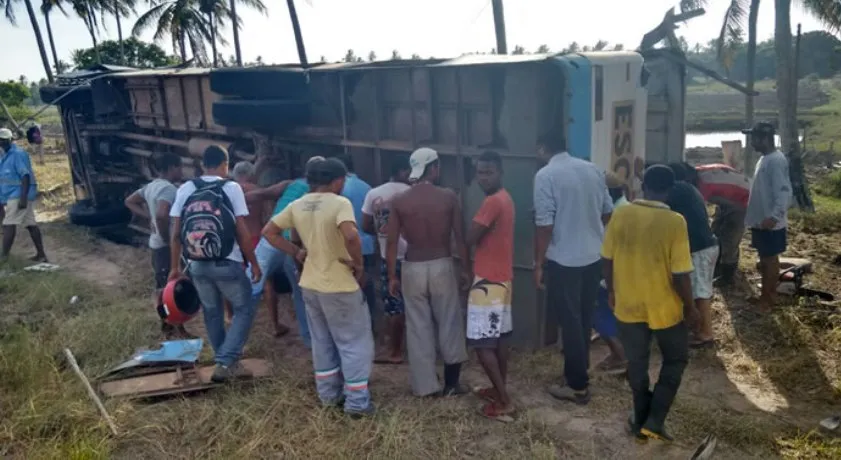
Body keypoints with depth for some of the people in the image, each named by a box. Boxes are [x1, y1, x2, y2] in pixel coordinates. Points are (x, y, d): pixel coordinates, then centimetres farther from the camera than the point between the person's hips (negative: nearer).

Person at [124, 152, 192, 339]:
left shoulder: (151, 186, 10)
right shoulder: (168, 188, -20)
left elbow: (129, 201, 23)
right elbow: (162, 215, -37)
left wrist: (148, 216, 12)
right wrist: (166, 237, -22)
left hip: (156, 243, 10)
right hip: (168, 245, -10)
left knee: (162, 287, 16)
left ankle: (166, 325, 27)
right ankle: (178, 330, 3)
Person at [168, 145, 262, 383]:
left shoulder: (185, 189, 3)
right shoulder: (232, 188, -7)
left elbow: (176, 233, 2)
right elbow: (242, 231, -9)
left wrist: (175, 267, 11)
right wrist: (254, 263, 0)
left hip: (197, 266, 4)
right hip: (227, 264, -4)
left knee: (212, 313, 19)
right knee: (244, 310, 11)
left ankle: (228, 363, 29)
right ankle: (224, 363, 0)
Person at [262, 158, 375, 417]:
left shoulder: (297, 205, 3)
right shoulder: (340, 203, -18)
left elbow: (269, 232, 8)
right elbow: (351, 236, -35)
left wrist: (296, 253, 7)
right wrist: (358, 263, -19)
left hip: (310, 284, 7)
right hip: (339, 286, -7)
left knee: (322, 341, 20)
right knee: (354, 342, 6)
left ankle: (328, 394, 30)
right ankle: (357, 401, 10)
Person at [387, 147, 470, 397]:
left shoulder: (399, 201, -3)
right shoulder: (448, 197, -6)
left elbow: (392, 242, -3)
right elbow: (459, 237, -4)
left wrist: (392, 276, 5)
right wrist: (465, 269, 6)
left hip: (412, 269, 1)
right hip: (442, 266, -1)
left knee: (418, 328, 10)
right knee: (449, 325, 11)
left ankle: (425, 385, 18)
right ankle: (451, 384, 19)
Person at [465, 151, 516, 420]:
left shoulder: (493, 201, -19)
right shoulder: (504, 198, 13)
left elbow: (469, 239, -19)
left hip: (488, 280, -10)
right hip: (501, 277, 10)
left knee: (482, 343, -5)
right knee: (500, 339, 16)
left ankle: (503, 401, -1)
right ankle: (500, 390, 27)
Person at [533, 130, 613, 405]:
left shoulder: (546, 175, -13)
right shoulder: (593, 170, 6)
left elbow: (544, 224, -16)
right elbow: (608, 211, 12)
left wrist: (538, 263, -8)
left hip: (564, 260, -7)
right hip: (594, 256, 7)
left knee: (570, 322, 3)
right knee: (584, 319, 17)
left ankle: (578, 386, 11)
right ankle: (578, 373, 30)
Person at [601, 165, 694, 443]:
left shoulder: (620, 215, -8)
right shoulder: (674, 222, -18)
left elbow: (607, 259, 0)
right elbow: (680, 274, -17)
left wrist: (611, 291, 16)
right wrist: (689, 304, 0)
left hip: (627, 304, 3)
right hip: (663, 307, -3)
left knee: (636, 364, 19)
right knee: (676, 360, 20)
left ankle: (641, 420, 31)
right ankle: (654, 421, 15)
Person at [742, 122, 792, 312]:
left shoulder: (776, 160, -19)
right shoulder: (764, 159, 12)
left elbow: (784, 191, -26)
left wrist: (774, 216, -33)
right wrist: (755, 215, 23)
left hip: (770, 222, -10)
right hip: (760, 220, 10)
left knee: (770, 259, 0)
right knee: (765, 258, 17)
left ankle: (768, 299, 10)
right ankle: (767, 294, 27)